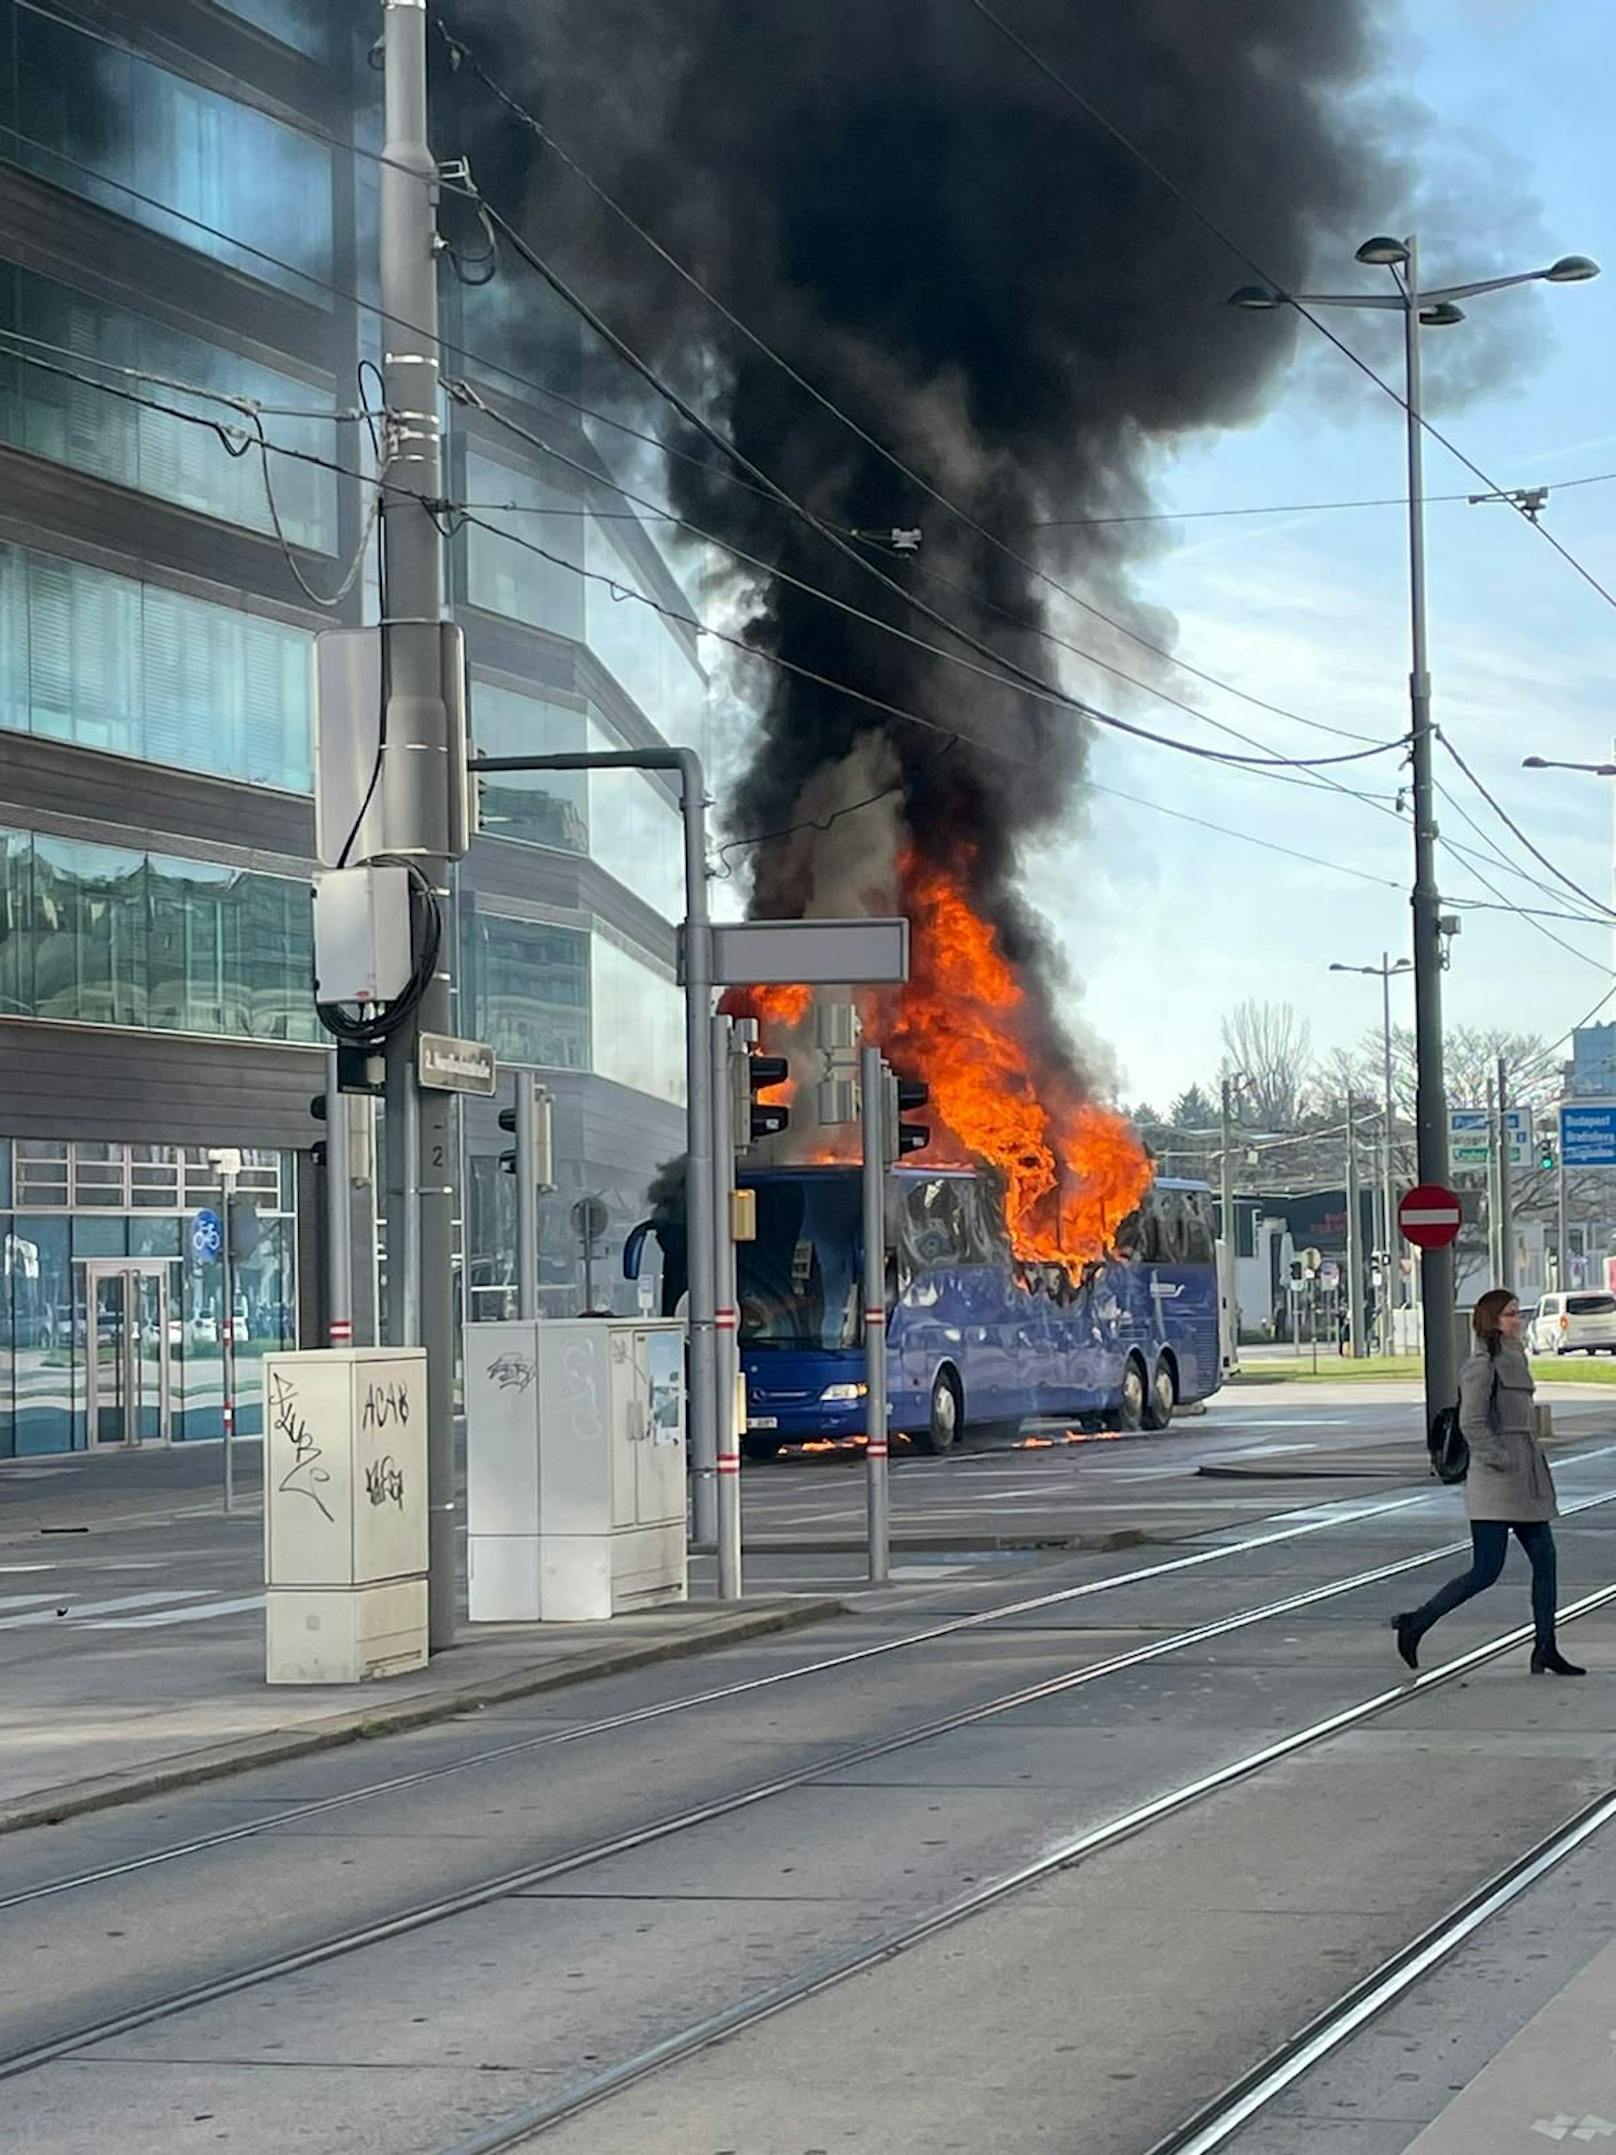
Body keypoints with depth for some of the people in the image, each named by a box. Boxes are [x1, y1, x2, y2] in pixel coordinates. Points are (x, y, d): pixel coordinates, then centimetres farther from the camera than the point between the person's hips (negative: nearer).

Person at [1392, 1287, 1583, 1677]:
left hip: (1526, 1480, 9)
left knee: (1544, 1560, 5)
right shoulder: (1482, 1367, -14)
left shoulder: (1514, 1361, 15)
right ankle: (1415, 1623, 5)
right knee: (1486, 1571, -6)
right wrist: (1502, 1460, -19)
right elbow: (1471, 1424, -21)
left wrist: (1530, 1460, 16)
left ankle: (1545, 1649, 10)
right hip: (1495, 1483, -9)